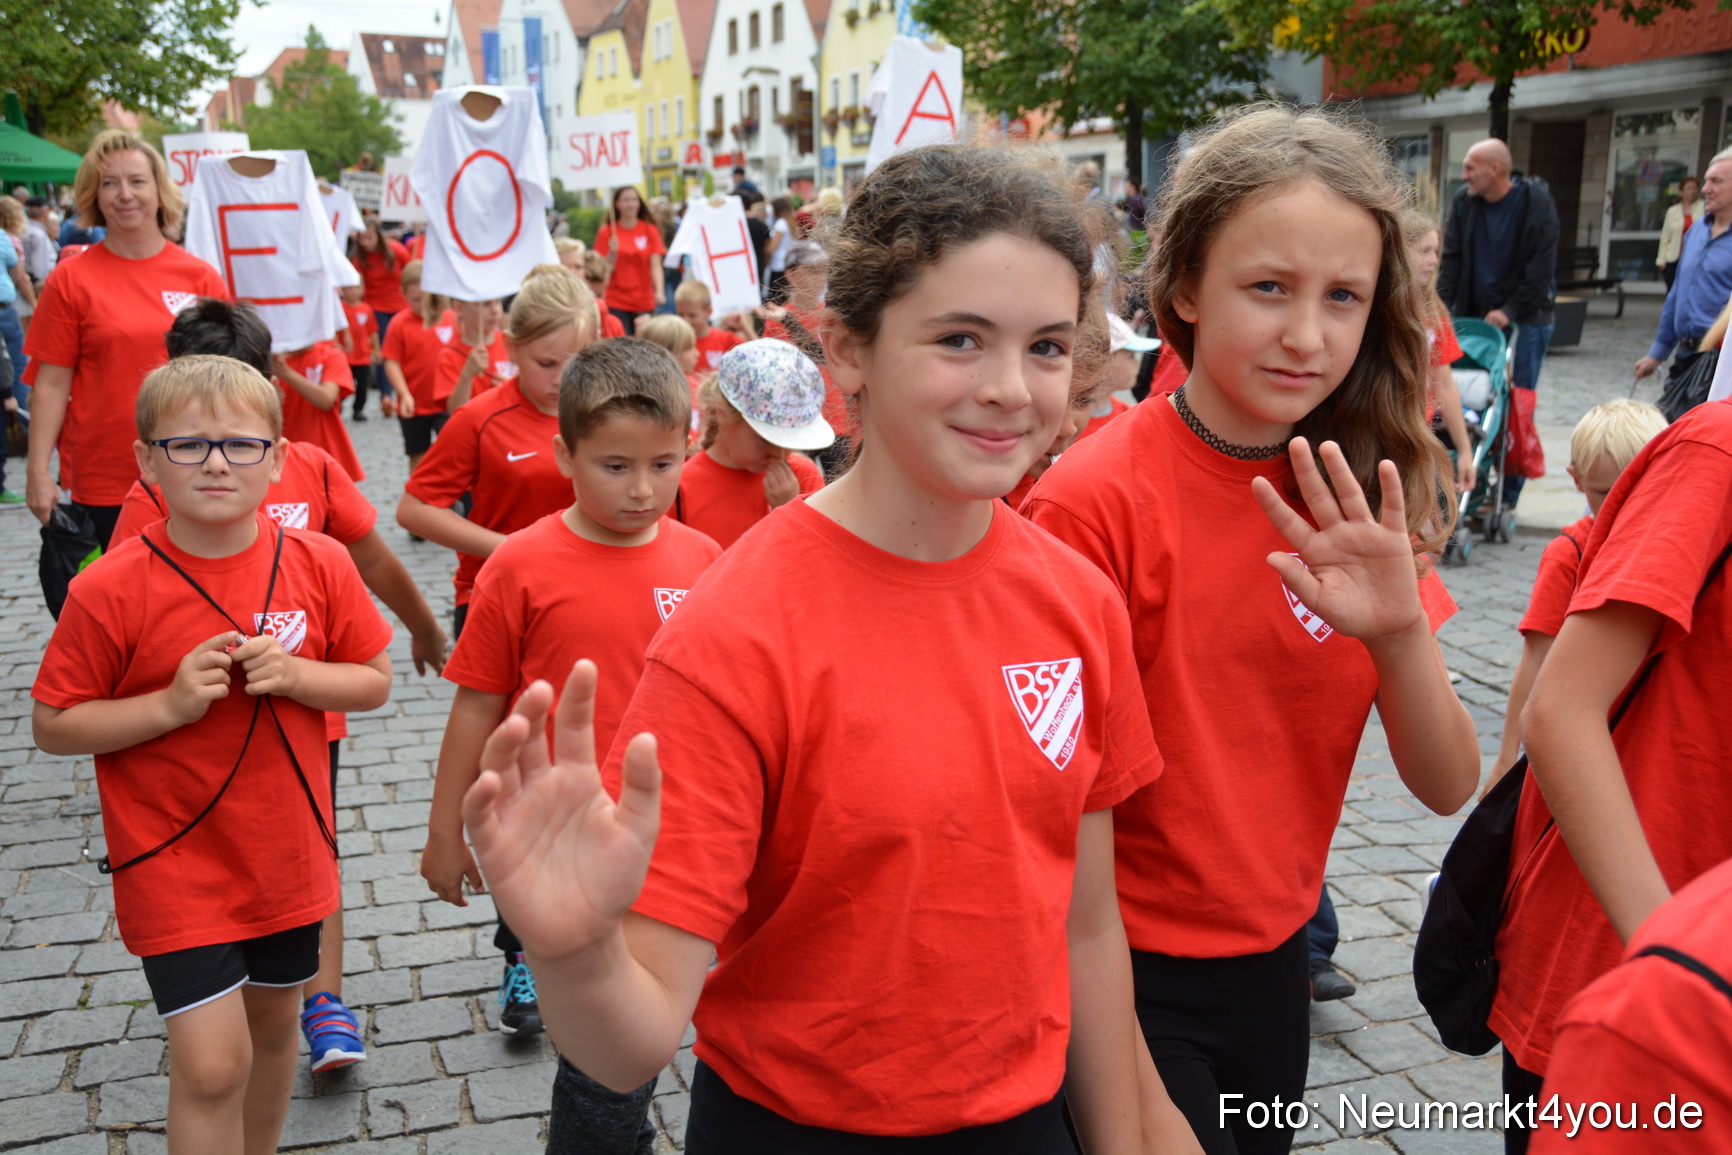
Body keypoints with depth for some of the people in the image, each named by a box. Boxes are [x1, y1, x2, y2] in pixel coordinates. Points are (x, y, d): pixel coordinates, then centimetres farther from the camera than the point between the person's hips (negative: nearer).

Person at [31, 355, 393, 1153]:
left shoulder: (319, 565, -8)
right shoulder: (110, 591, -15)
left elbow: (375, 682, 0)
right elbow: (53, 726, -9)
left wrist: (296, 676, -18)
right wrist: (170, 704, -22)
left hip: (287, 850, 4)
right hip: (175, 865, -3)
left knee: (273, 1024, 21)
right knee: (212, 1063, -7)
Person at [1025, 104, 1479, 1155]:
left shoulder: (1362, 498, -4)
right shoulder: (1097, 500, -22)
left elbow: (1448, 786, -5)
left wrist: (1402, 628, -24)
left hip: (1275, 954, 6)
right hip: (1130, 971, -6)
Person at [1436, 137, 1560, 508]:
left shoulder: (1537, 203, -9)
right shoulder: (1464, 201, 2)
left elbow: (1541, 266, -11)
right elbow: (1452, 258, 2)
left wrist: (1510, 311, -15)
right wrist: (1441, 307, -9)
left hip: (1524, 318, -4)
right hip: (1475, 316, 4)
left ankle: (1507, 495, 1)